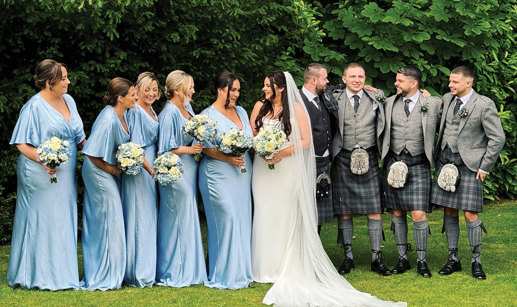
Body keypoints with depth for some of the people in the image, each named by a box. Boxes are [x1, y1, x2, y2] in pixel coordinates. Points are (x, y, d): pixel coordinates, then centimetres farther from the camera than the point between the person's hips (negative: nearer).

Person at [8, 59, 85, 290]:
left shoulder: (68, 101, 9)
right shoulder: (34, 107, -14)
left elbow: (78, 137, 19)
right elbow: (22, 144, -14)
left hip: (65, 175, 8)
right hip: (41, 176, -8)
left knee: (64, 223, 11)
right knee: (41, 222, -2)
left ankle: (61, 273, 20)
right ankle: (40, 277, 7)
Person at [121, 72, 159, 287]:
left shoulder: (152, 112, 14)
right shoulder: (135, 112, -14)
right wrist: (152, 170, -19)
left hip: (152, 168, 10)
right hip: (139, 169, -10)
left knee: (150, 218, 12)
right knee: (140, 218, -7)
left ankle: (148, 269, 19)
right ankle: (139, 272, -3)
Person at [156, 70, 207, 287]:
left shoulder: (187, 110, 12)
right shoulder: (169, 113, -15)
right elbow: (166, 149, -18)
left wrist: (199, 147, 3)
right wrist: (190, 149, -13)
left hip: (189, 171, 9)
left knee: (189, 219, 12)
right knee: (178, 220, -4)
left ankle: (188, 271, 19)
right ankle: (174, 274, 4)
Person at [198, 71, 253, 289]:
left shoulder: (241, 112, 16)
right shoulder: (208, 115, -5)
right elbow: (205, 147, -12)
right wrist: (228, 158, -23)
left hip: (241, 175, 7)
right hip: (219, 176, -7)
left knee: (242, 220, 5)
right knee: (226, 220, -11)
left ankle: (241, 271, 13)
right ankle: (225, 276, -5)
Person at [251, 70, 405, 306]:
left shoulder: (296, 108, -4)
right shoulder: (260, 107, 7)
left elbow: (305, 140, -5)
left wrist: (283, 153, -17)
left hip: (288, 169, -3)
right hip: (264, 169, 3)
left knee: (286, 216, 0)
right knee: (265, 214, 2)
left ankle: (286, 268, 6)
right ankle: (267, 268, 9)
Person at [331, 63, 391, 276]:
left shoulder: (375, 99, 7)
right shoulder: (335, 100, 4)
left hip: (369, 160, 1)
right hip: (343, 160, -1)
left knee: (375, 210, -1)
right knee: (344, 211, 4)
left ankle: (377, 258, 5)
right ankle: (348, 257, 14)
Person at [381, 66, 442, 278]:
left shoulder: (432, 104, -1)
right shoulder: (389, 103, 7)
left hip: (418, 165, -3)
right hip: (394, 163, 3)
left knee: (419, 214, -7)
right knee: (398, 213, 7)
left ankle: (421, 261, 5)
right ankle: (402, 259, 16)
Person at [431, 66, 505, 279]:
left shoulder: (484, 105, -9)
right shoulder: (447, 99, 8)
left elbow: (497, 138, -8)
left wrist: (484, 167, -7)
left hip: (468, 164, -5)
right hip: (445, 160, 5)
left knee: (470, 214, -8)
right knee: (449, 212, 6)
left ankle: (476, 261, 3)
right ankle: (453, 259, 15)